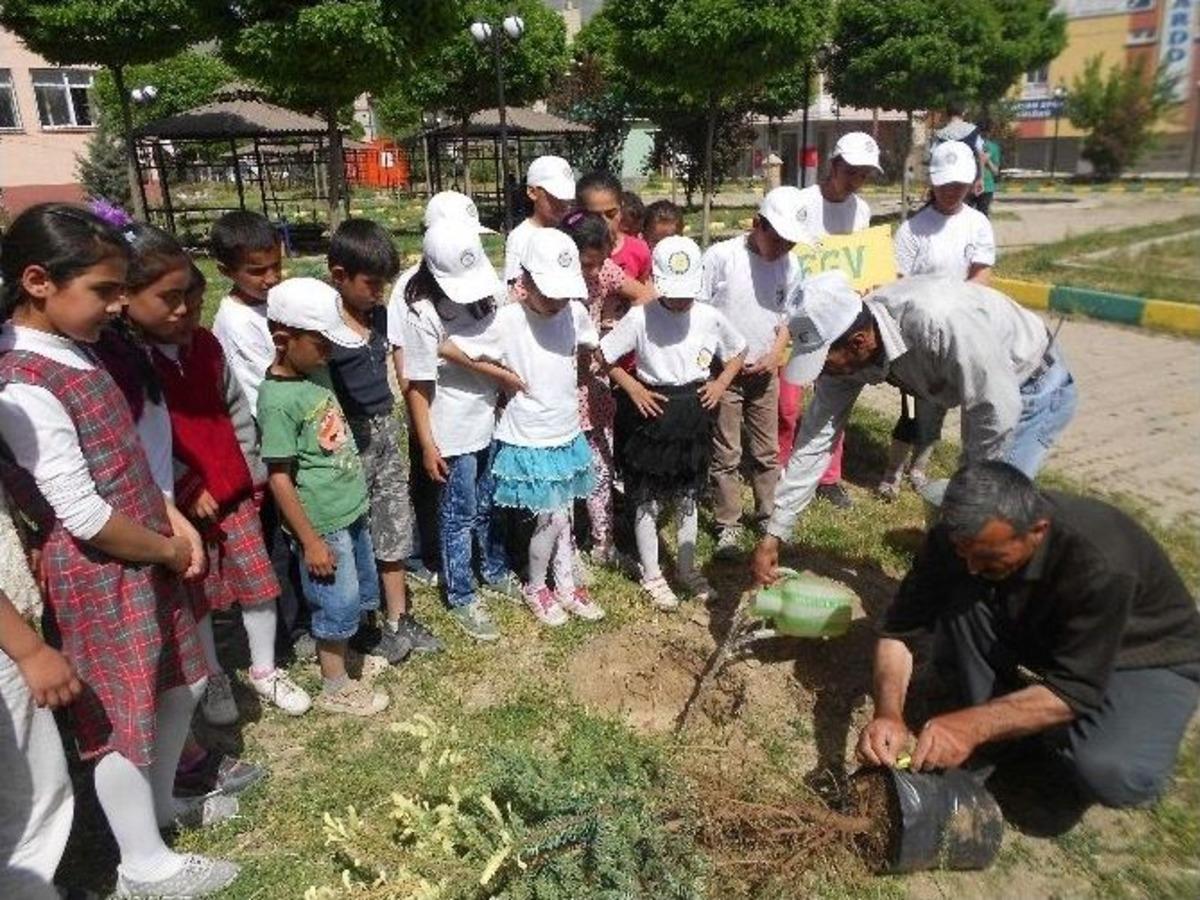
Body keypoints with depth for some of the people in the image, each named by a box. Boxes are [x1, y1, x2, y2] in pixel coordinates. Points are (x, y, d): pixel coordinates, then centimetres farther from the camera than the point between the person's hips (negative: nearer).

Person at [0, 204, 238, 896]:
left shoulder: (72, 348, 4)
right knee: (123, 714, 8)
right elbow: (82, 515, -23)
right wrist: (168, 550, -10)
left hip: (143, 555, 9)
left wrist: (175, 523, 4)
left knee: (180, 683, 23)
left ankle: (162, 800, 48)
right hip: (98, 574, -9)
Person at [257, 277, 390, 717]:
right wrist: (310, 541, -17)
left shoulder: (317, 371, 3)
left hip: (353, 508, 8)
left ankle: (339, 654, 43)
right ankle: (335, 687, 27)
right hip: (323, 523, -8)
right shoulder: (278, 399, -21)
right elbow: (279, 478, -19)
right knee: (338, 604, 7)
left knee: (362, 594, 21)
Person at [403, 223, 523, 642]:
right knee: (459, 517, 9)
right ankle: (461, 598, 26)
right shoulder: (425, 313, -20)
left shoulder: (483, 292, -3)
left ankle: (495, 572, 43)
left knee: (489, 506, 23)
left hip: (491, 422, 6)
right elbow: (417, 385, -16)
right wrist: (427, 445, -14)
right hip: (453, 434, -6)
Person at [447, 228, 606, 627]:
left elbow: (591, 346, 17)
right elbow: (449, 349, -17)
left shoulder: (575, 313, -4)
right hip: (528, 441, -5)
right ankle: (535, 589, 26)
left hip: (567, 435, 5)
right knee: (553, 519, 0)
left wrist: (566, 370, 3)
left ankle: (566, 586, 35)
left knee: (562, 516, 16)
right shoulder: (507, 321, -19)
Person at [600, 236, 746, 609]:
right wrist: (632, 388, -13)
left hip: (694, 416, 3)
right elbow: (604, 355, -7)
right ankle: (652, 576, 24)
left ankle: (688, 570, 35)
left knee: (689, 497, 17)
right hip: (654, 415, -3)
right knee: (648, 501, 7)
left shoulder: (710, 318, -5)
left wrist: (720, 384, -3)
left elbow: (738, 352, 12)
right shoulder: (640, 317, -14)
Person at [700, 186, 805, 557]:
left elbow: (788, 315, 11)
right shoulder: (721, 256, -16)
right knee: (726, 453, 5)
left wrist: (777, 351, -5)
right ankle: (728, 523, 18)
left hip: (765, 372, 4)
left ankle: (767, 514, 30)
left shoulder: (790, 265, -2)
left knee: (768, 450, 13)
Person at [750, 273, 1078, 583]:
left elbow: (999, 410, -33)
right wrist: (774, 534, -13)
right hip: (984, 390, 7)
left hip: (1037, 388, -7)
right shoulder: (842, 341, -19)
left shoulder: (938, 320, -43)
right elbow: (815, 439, -14)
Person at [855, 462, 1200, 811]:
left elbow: (1076, 689, -32)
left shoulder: (1102, 565, -36)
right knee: (959, 598, -25)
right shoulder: (960, 536, -23)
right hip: (1037, 638, 4)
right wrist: (888, 713, -34)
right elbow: (899, 630, -18)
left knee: (1113, 773, -32)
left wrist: (972, 725, -42)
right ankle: (988, 740, -7)